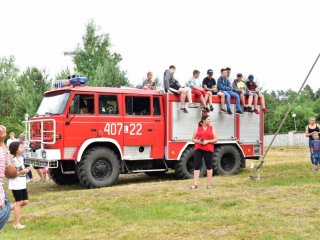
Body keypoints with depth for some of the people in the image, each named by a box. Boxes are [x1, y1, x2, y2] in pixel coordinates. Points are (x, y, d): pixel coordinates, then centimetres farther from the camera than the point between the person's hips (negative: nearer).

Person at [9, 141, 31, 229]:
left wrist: (26, 169, 5)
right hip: (16, 185, -9)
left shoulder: (21, 158, 10)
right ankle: (16, 224, 7)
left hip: (22, 184, 9)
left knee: (25, 201, 10)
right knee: (19, 202, -3)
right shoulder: (13, 160, -18)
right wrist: (22, 172, -25)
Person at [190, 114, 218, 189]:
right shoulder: (197, 128, 7)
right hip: (198, 149, 0)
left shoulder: (212, 128, 7)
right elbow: (193, 139, 8)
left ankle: (209, 184, 15)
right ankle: (195, 184, -2)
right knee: (197, 166, -4)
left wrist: (207, 141, -12)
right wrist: (198, 141, -12)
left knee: (209, 166, 6)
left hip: (208, 149, 0)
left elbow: (215, 139, 3)